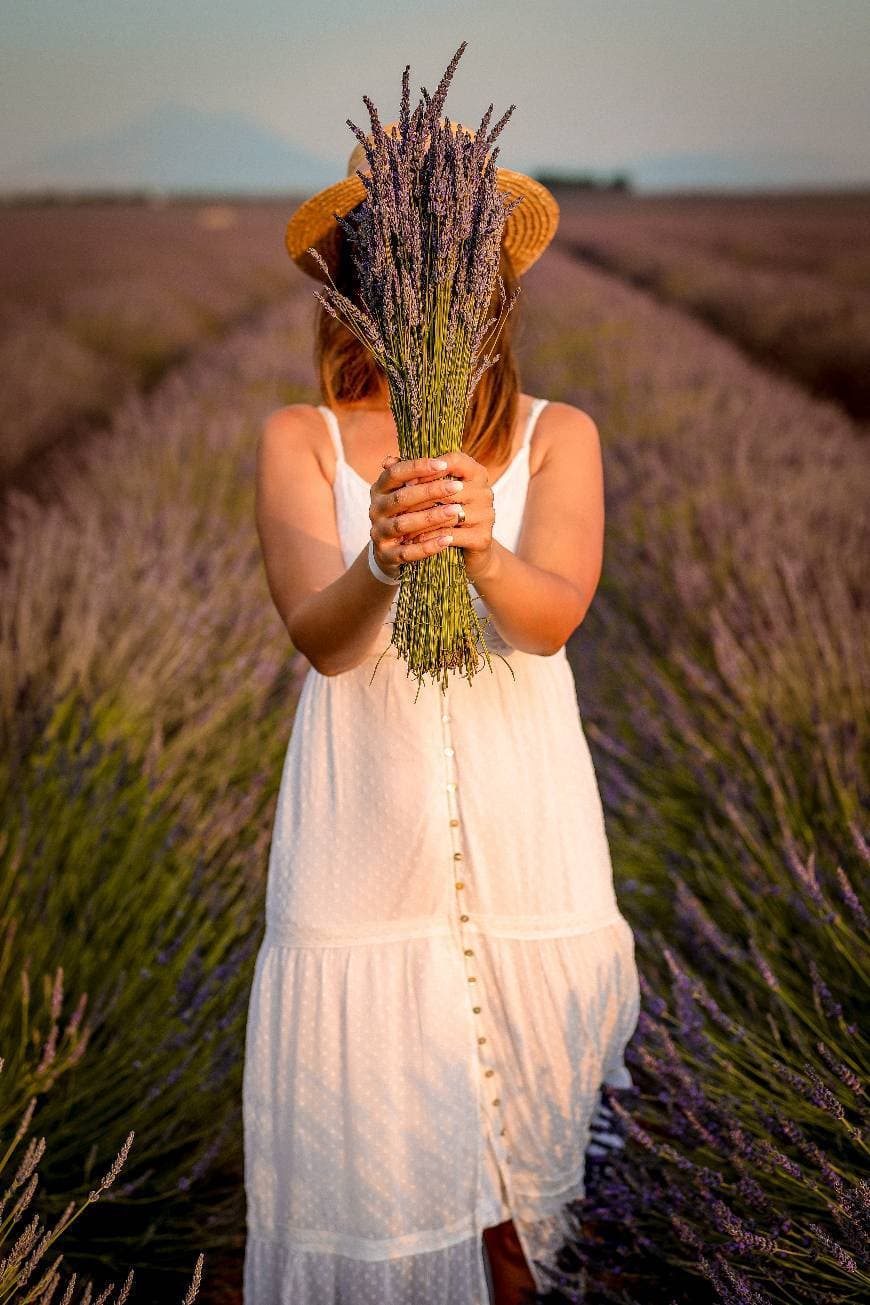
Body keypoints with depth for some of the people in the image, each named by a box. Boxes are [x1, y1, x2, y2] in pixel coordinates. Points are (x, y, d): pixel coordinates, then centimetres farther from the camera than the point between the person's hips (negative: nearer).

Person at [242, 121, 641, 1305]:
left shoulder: (557, 436, 1)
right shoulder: (300, 440, 0)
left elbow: (553, 617, -15)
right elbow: (318, 636, -15)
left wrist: (480, 547, -37)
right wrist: (380, 564, -37)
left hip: (525, 840, 1)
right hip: (362, 841, 0)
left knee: (514, 1147, 11)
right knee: (368, 1160, 3)